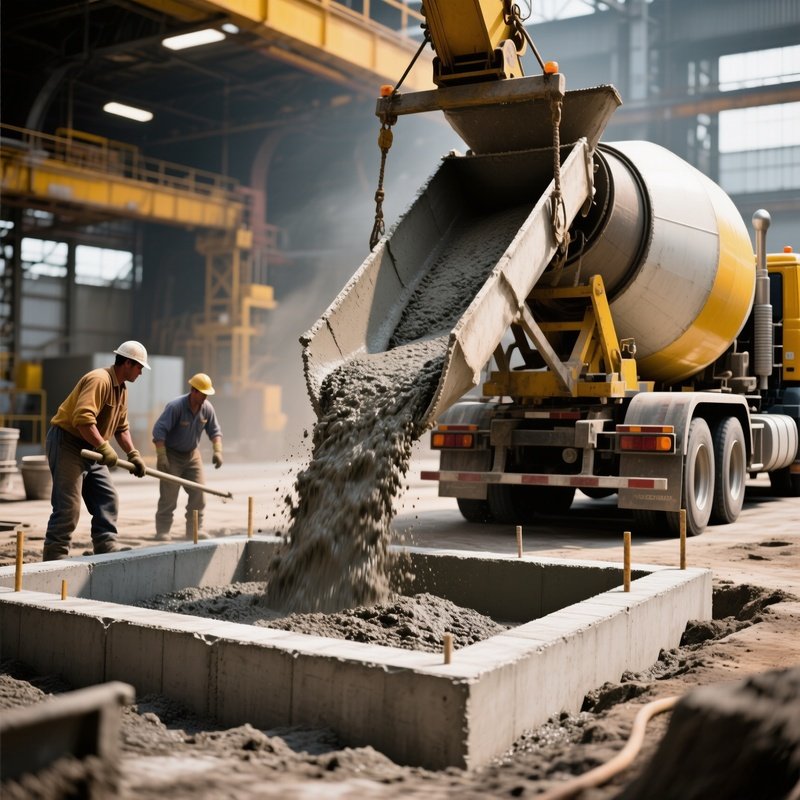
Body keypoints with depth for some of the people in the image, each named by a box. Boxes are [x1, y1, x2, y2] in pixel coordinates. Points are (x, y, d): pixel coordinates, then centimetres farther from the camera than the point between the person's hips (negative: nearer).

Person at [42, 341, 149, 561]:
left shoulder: (122, 389, 12)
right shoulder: (99, 380, -20)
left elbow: (122, 427, 18)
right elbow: (82, 418, -32)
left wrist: (133, 454, 7)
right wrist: (104, 448, -30)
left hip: (90, 449, 10)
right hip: (66, 443, -10)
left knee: (108, 498, 6)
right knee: (68, 506, -9)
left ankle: (106, 545, 9)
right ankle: (55, 556, -3)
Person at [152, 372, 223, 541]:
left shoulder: (207, 408, -5)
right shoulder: (175, 406, -23)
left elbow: (215, 431, 5)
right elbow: (159, 430, -25)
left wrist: (217, 451, -9)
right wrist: (161, 456, -31)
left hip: (192, 454, 6)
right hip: (171, 454, -6)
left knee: (198, 493, 0)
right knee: (169, 496, -7)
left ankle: (195, 530, 8)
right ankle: (162, 531, 2)